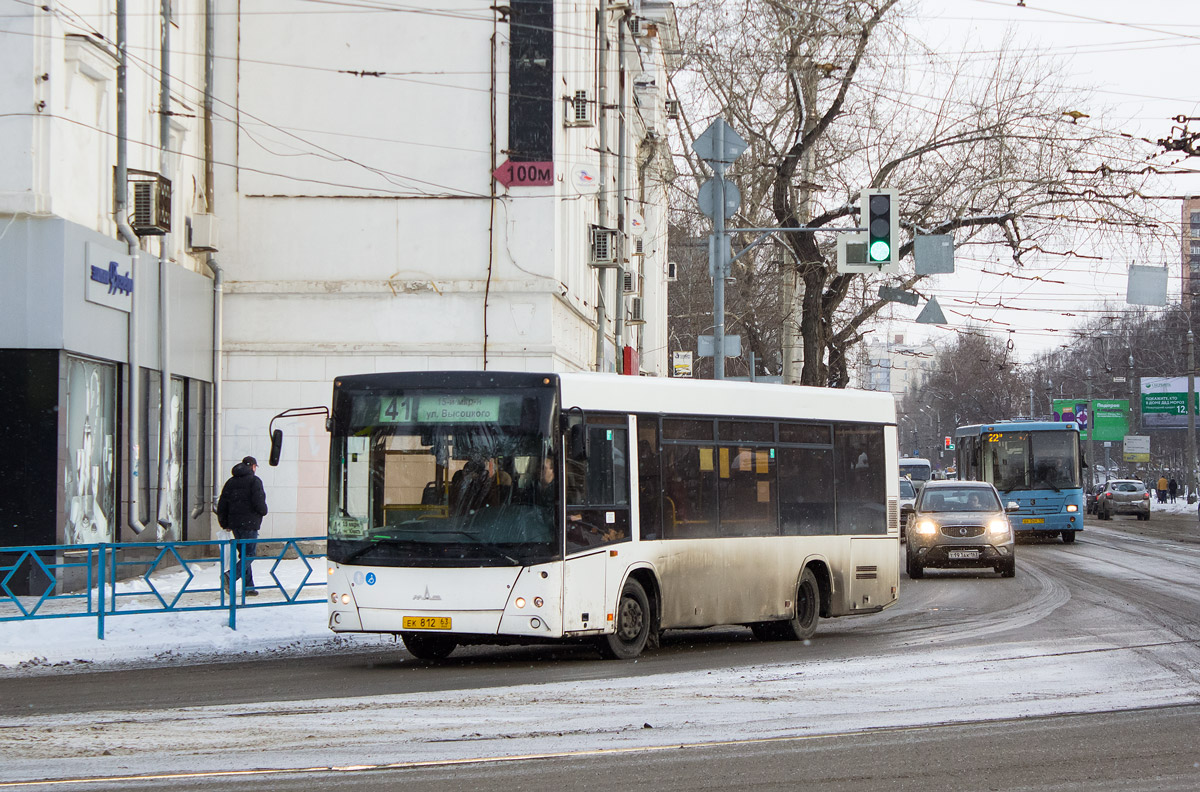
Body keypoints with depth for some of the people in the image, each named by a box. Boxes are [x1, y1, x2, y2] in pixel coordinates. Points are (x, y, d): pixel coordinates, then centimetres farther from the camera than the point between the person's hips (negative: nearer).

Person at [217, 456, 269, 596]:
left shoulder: (231, 482, 13)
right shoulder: (254, 481, -5)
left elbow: (222, 504, 11)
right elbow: (258, 502, -16)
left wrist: (225, 524, 19)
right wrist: (263, 511, 6)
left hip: (235, 524, 7)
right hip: (250, 523, -7)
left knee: (244, 554, 13)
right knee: (250, 554, -6)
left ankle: (248, 587, 10)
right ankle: (231, 576, -26)